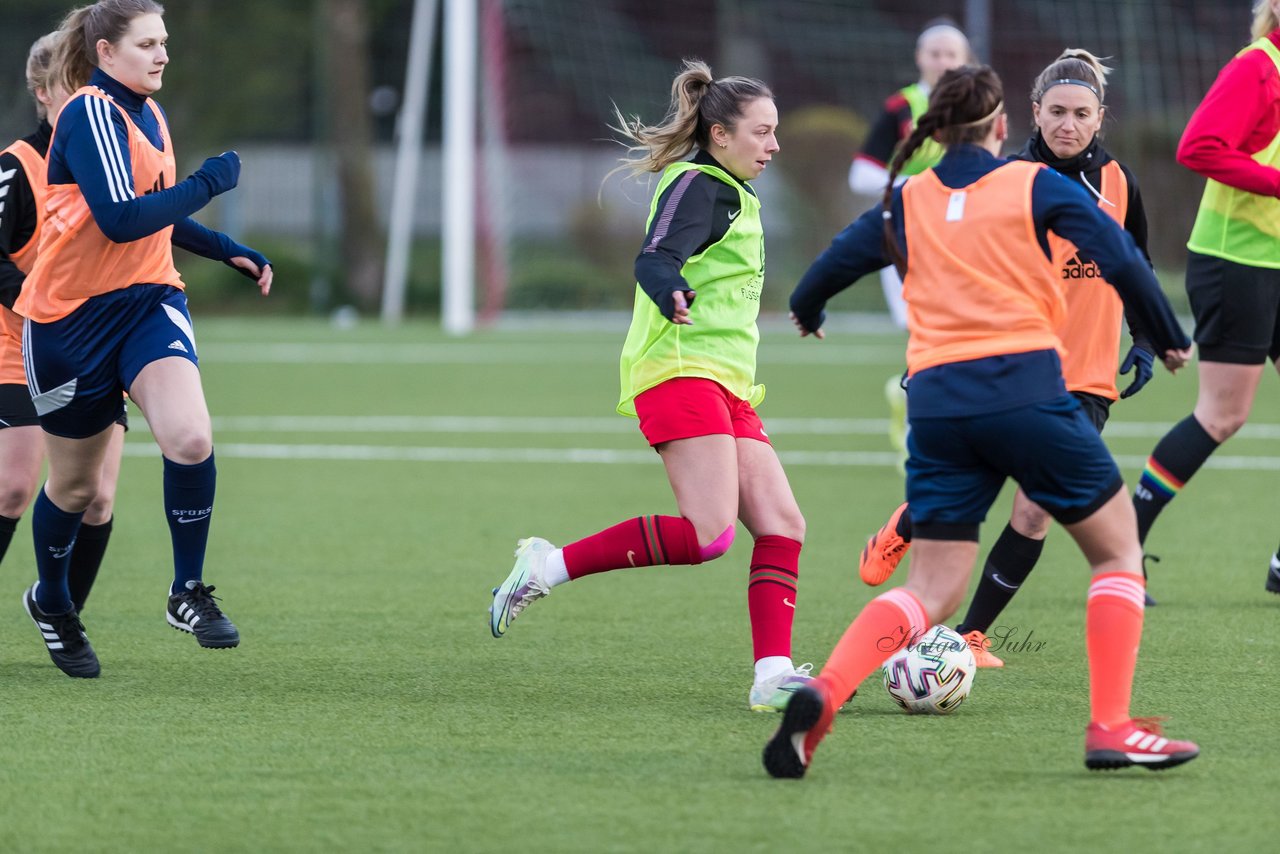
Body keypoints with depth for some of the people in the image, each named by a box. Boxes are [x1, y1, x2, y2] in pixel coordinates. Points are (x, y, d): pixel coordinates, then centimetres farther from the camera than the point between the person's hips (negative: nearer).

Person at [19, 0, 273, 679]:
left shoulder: (147, 114, 9)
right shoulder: (91, 114, -17)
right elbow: (120, 220, -29)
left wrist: (227, 251, 17)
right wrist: (208, 182, -20)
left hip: (147, 303, 6)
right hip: (71, 318, -6)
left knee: (190, 439, -21)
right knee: (74, 483, 9)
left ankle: (188, 592, -6)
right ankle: (51, 603, 36)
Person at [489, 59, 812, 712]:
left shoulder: (729, 194, 23)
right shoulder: (696, 185, -7)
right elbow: (654, 260, -24)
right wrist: (674, 297, -45)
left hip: (725, 387, 10)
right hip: (681, 373, -10)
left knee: (781, 525, -2)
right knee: (708, 533, -21)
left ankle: (773, 676, -6)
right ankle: (550, 565, -13)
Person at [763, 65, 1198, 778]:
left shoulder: (906, 203, 14)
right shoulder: (1037, 186, 4)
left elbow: (837, 262, 22)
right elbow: (1122, 260, -2)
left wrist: (807, 312, 45)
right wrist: (1171, 339, 12)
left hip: (936, 401, 4)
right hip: (1026, 390, -4)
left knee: (932, 590, 7)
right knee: (1118, 552, 12)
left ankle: (822, 693, -18)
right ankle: (1112, 728, 1)